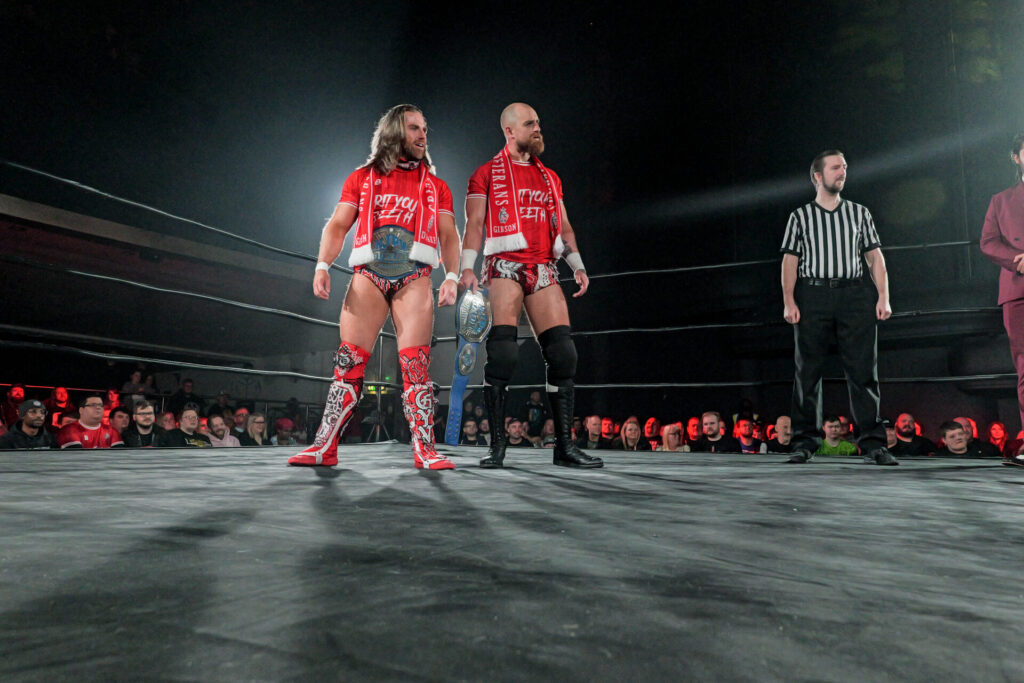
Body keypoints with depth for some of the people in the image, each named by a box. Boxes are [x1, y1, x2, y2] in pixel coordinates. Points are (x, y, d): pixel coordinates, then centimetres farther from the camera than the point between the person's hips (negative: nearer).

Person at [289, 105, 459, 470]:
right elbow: (338, 225, 12)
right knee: (349, 361, -6)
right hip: (369, 273, 0)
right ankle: (325, 447, -2)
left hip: (414, 277, 0)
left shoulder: (435, 186, 20)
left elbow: (449, 235, 13)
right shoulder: (362, 178, 19)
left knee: (416, 366, -7)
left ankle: (425, 451, -6)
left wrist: (452, 277, -4)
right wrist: (323, 266, -4)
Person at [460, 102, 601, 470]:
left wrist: (578, 265, 8)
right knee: (502, 352, -14)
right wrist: (467, 267, -13)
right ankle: (496, 445, -5)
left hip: (544, 270, 5)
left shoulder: (550, 177, 24)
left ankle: (564, 445, 1)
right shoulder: (487, 174, 10)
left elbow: (563, 226, 21)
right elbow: (474, 223, 1)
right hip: (506, 266, -4)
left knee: (562, 352, -5)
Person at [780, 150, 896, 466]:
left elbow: (875, 257, 14)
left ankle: (873, 443, 1)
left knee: (863, 370, -3)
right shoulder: (800, 216, 12)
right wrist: (789, 301, -6)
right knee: (808, 371, -1)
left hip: (854, 294, 2)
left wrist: (883, 297, 2)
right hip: (813, 294, -1)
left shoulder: (859, 213, 18)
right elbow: (790, 261, 5)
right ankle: (805, 442, 6)